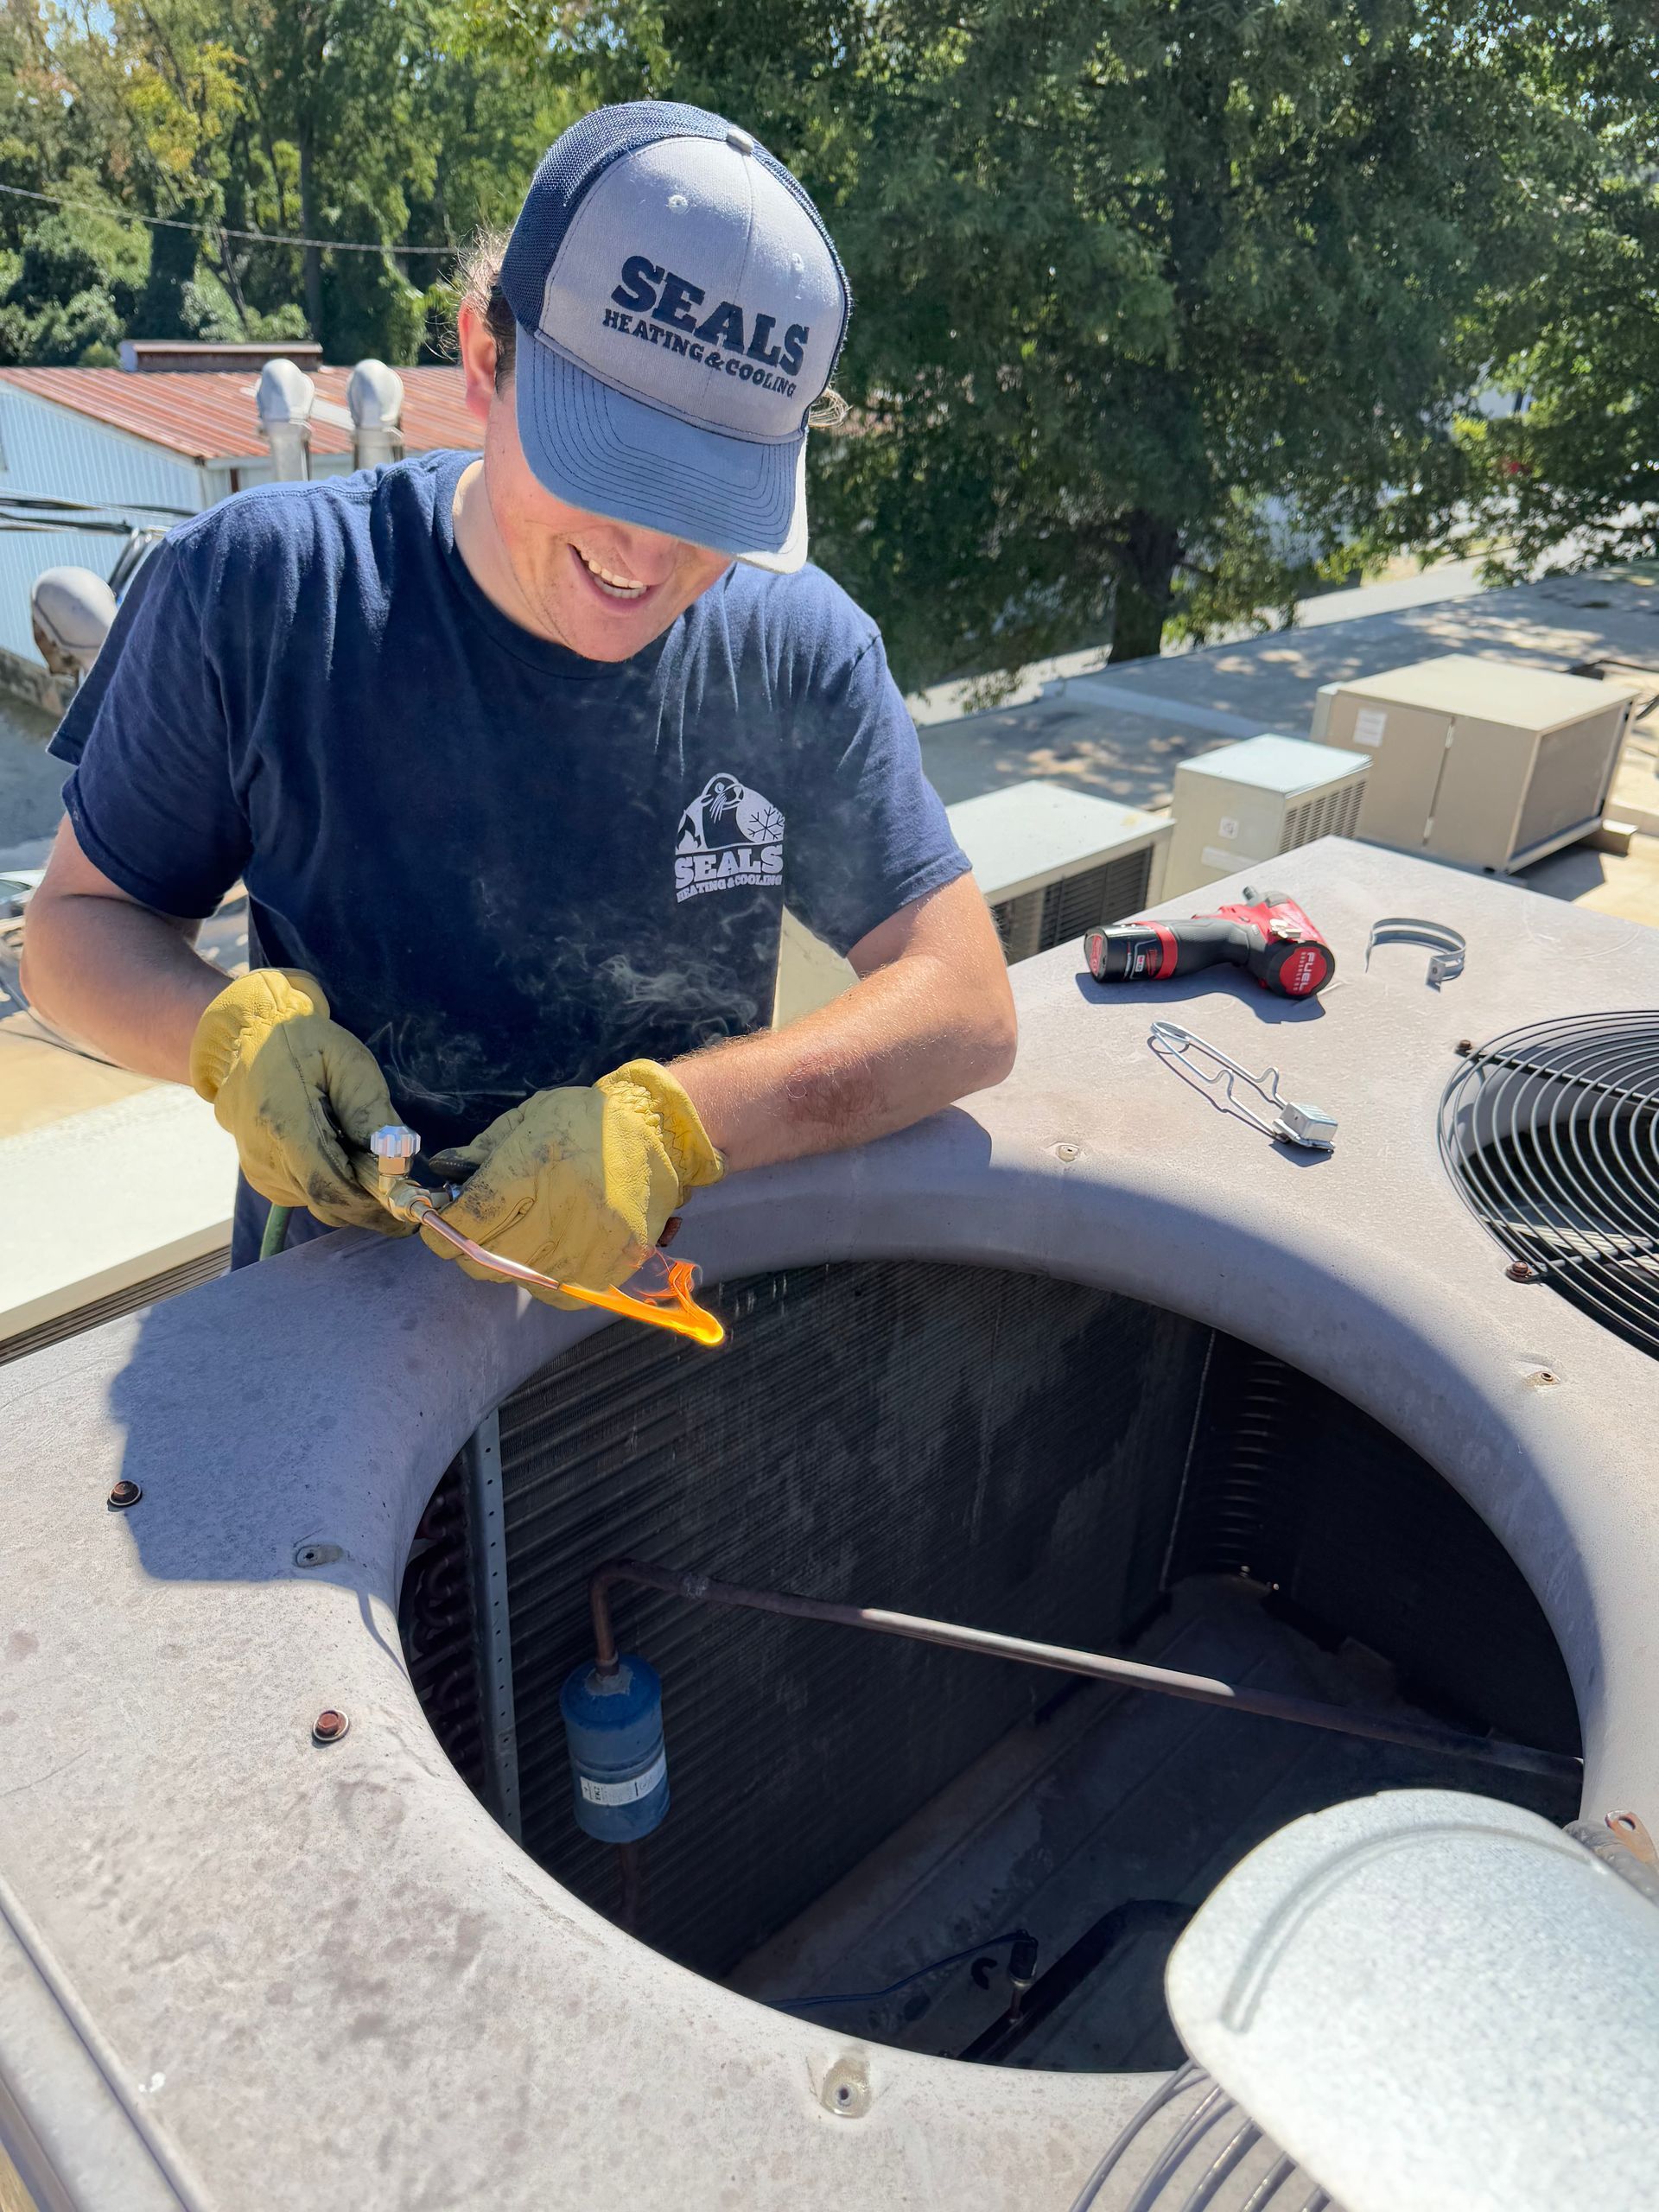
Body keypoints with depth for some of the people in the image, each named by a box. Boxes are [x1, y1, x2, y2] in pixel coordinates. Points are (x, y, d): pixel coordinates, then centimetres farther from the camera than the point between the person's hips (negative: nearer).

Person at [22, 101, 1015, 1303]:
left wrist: (671, 1122, -26)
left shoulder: (805, 648, -8)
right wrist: (234, 1027, -21)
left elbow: (966, 1003, -11)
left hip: (682, 1298, 3)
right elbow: (77, 924, 1)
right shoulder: (252, 594, -10)